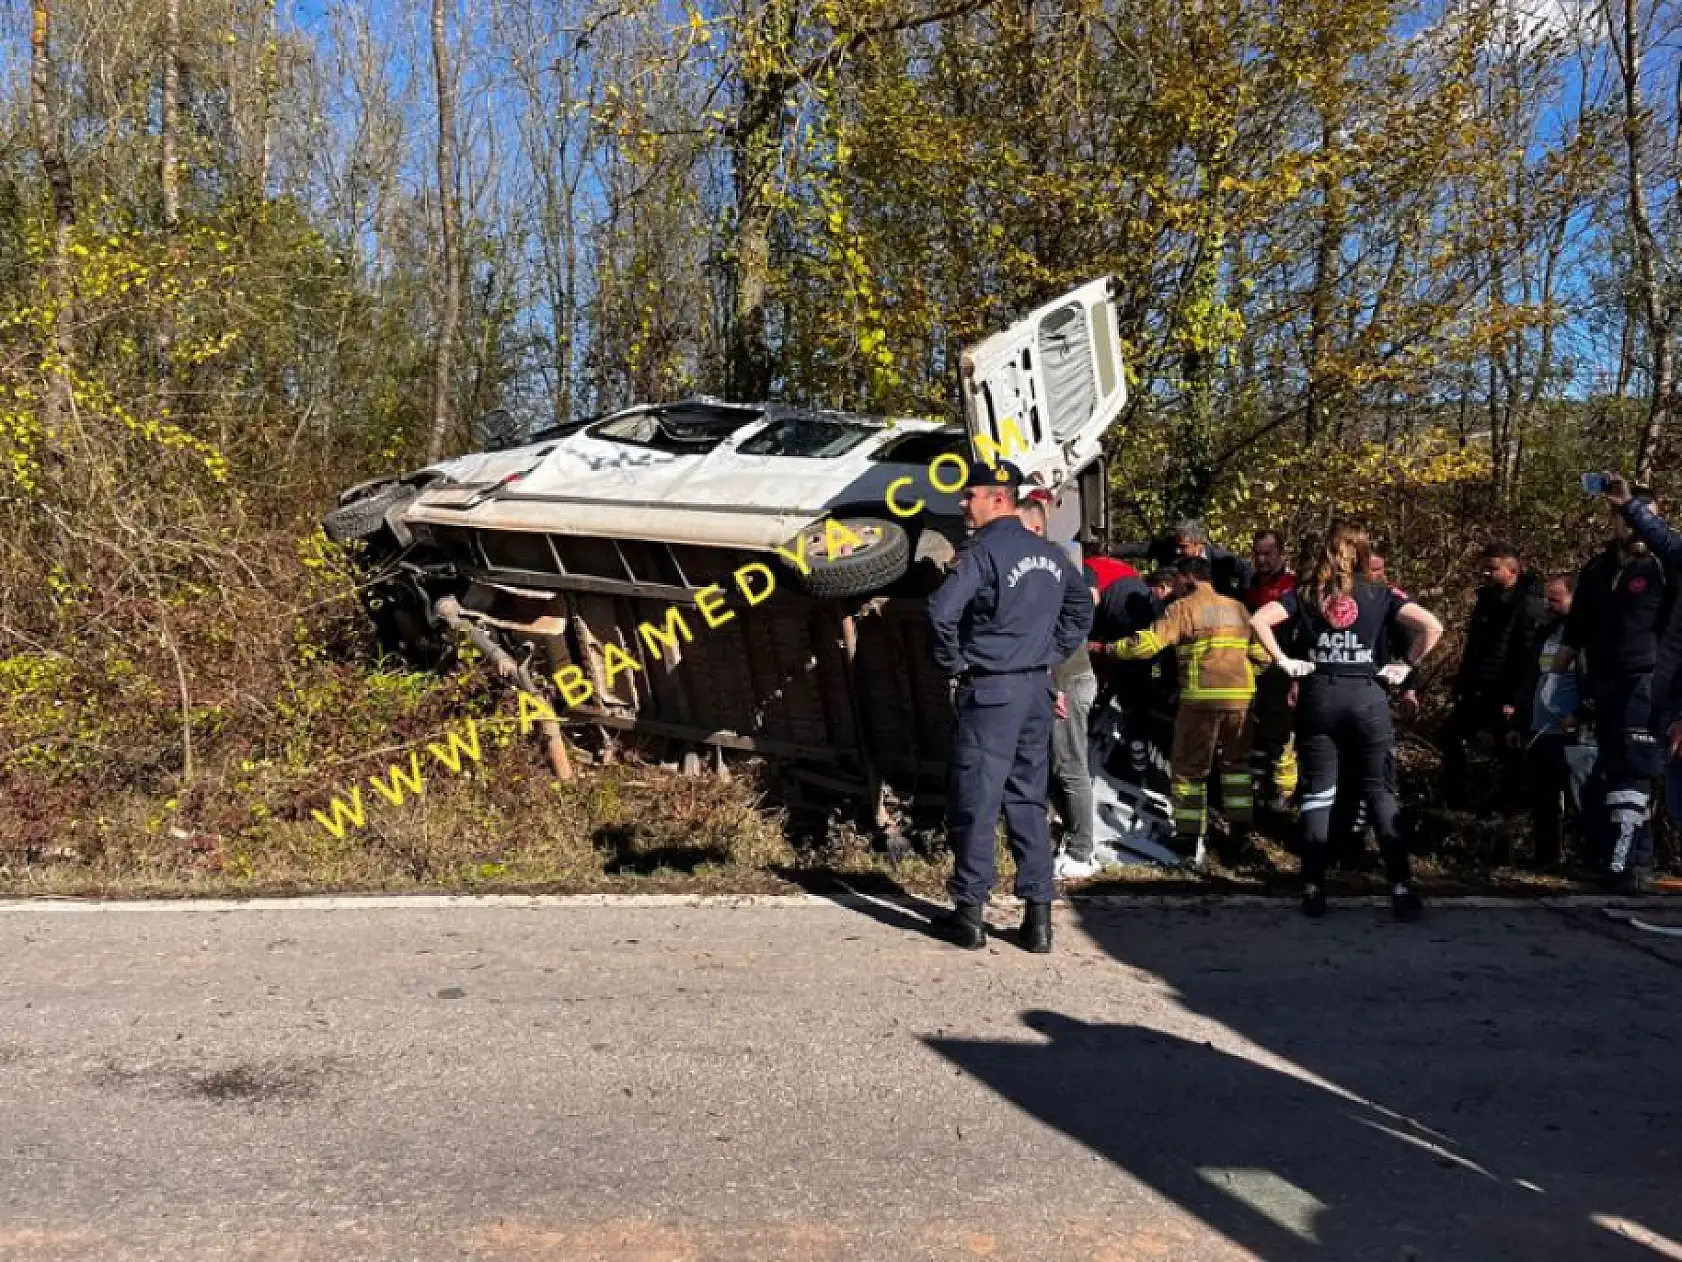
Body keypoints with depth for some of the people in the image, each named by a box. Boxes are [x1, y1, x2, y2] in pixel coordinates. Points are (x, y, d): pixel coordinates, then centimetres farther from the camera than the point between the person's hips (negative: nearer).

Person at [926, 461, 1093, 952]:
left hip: (990, 690, -7)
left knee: (975, 800, 1)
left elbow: (942, 611, -25)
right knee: (1028, 799, 12)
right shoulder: (1051, 554, 10)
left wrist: (952, 665, -10)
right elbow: (1081, 606, 25)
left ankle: (969, 914, 7)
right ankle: (1038, 915, 12)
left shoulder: (985, 550, -13)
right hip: (1038, 688, 7)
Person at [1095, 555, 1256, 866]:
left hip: (1203, 697, -5)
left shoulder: (1183, 608, -2)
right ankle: (1242, 830, 22)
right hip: (1242, 696, 5)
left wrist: (1111, 649, -3)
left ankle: (1191, 842, 5)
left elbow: (1148, 643, -12)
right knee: (1236, 763, 21)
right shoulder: (1238, 608, 16)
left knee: (1189, 768, 6)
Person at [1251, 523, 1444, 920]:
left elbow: (1259, 620, -9)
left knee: (1317, 793, 6)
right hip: (1367, 697, 0)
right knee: (1381, 793, 6)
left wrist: (1284, 661, -3)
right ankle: (1402, 887, 2)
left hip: (1318, 697, 0)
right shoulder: (1378, 595, 3)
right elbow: (1432, 626, -7)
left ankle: (1314, 889, 4)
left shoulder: (1306, 593, 4)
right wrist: (1406, 666, 1)